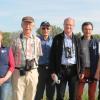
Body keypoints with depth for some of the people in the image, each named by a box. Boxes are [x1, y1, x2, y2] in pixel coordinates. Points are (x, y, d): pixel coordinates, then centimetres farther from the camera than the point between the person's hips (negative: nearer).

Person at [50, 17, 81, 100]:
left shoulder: (76, 39, 6)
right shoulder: (57, 38, 0)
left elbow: (79, 55, 7)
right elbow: (52, 56, -1)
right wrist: (53, 71, -7)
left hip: (73, 69, 2)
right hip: (61, 69, -2)